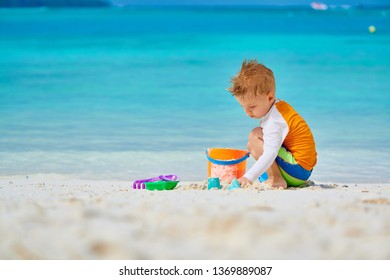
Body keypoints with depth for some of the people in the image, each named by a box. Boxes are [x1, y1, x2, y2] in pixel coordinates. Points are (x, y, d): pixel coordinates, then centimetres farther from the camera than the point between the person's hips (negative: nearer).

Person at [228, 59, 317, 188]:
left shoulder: (274, 122, -21)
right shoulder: (280, 106, 9)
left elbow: (270, 155, -32)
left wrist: (249, 177, -39)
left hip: (297, 169, -11)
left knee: (254, 137, -17)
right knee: (252, 145, 21)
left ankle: (276, 180, -16)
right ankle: (277, 177, 9)